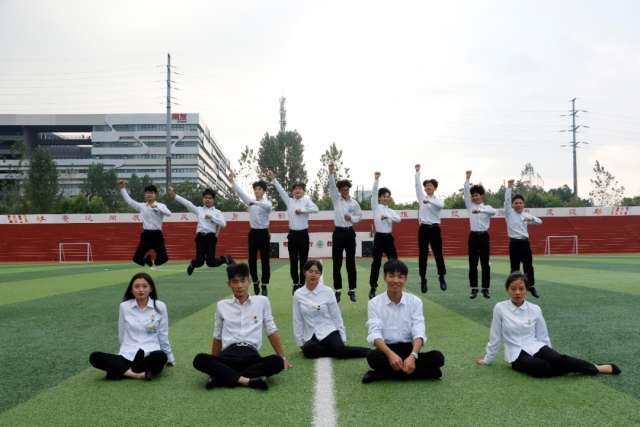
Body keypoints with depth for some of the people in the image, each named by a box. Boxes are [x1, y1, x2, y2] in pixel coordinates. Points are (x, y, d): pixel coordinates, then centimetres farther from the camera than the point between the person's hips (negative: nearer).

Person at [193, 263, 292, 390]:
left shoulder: (262, 301, 10)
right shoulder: (222, 306, 14)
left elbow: (271, 331, 16)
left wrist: (283, 358, 17)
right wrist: (213, 364, 30)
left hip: (251, 355, 0)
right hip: (228, 355, 0)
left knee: (277, 362, -33)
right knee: (199, 360, -30)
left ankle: (220, 376, -33)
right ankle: (247, 380, -38)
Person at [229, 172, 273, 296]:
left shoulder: (267, 203, -2)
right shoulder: (250, 202, 8)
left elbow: (268, 206, -28)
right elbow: (240, 192, -4)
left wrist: (255, 202, -42)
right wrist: (232, 180, -15)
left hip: (264, 233, -3)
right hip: (253, 233, 3)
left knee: (265, 260, 0)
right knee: (252, 260, 3)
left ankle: (264, 285, 10)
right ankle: (255, 282, 24)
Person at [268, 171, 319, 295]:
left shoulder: (306, 201, 0)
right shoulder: (289, 201, 9)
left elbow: (316, 209, -17)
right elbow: (280, 190, 3)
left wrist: (302, 210, -17)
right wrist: (273, 179, -4)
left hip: (303, 234, -3)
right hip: (292, 234, 3)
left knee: (303, 261, 3)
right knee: (293, 261, 5)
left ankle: (302, 284, 13)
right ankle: (295, 284, 15)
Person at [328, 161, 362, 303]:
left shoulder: (354, 203, 4)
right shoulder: (336, 199, 4)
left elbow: (360, 216, 12)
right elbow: (332, 185, -8)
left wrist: (352, 218, -10)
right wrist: (331, 171, -20)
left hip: (349, 233, 0)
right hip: (338, 233, 0)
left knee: (351, 263, 3)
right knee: (337, 263, 1)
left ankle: (352, 290, 11)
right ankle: (338, 291, 8)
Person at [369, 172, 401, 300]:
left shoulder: (391, 211, 11)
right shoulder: (376, 207, 2)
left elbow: (398, 219, -7)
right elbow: (374, 193, -10)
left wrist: (388, 217, -20)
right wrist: (376, 179, -20)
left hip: (389, 238, 4)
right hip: (379, 238, -4)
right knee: (376, 263, 1)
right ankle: (373, 288, 11)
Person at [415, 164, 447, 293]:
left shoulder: (439, 200, 4)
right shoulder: (422, 198, 11)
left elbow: (441, 205, -20)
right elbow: (417, 185, 0)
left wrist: (429, 201, -36)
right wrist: (417, 172, -7)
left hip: (434, 229, -1)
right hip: (423, 229, 2)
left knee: (438, 254, 2)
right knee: (422, 255, 2)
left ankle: (442, 278, 18)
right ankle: (423, 280, 10)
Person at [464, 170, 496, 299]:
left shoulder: (487, 207, 3)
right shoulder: (470, 206, 9)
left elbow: (493, 211, -21)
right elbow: (466, 193, -4)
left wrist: (480, 210, -37)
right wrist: (467, 179, -15)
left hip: (484, 236, -1)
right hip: (473, 236, 2)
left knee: (485, 264, 3)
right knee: (473, 264, 3)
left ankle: (485, 289, 10)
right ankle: (474, 288, 9)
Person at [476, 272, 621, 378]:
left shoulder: (535, 309, 0)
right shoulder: (500, 308, -7)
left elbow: (543, 337, 10)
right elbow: (495, 337, 2)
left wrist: (550, 357, 13)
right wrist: (488, 359, 9)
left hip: (536, 347, 2)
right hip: (516, 355, -2)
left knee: (559, 360, -29)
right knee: (542, 367, -33)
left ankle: (597, 368, -15)